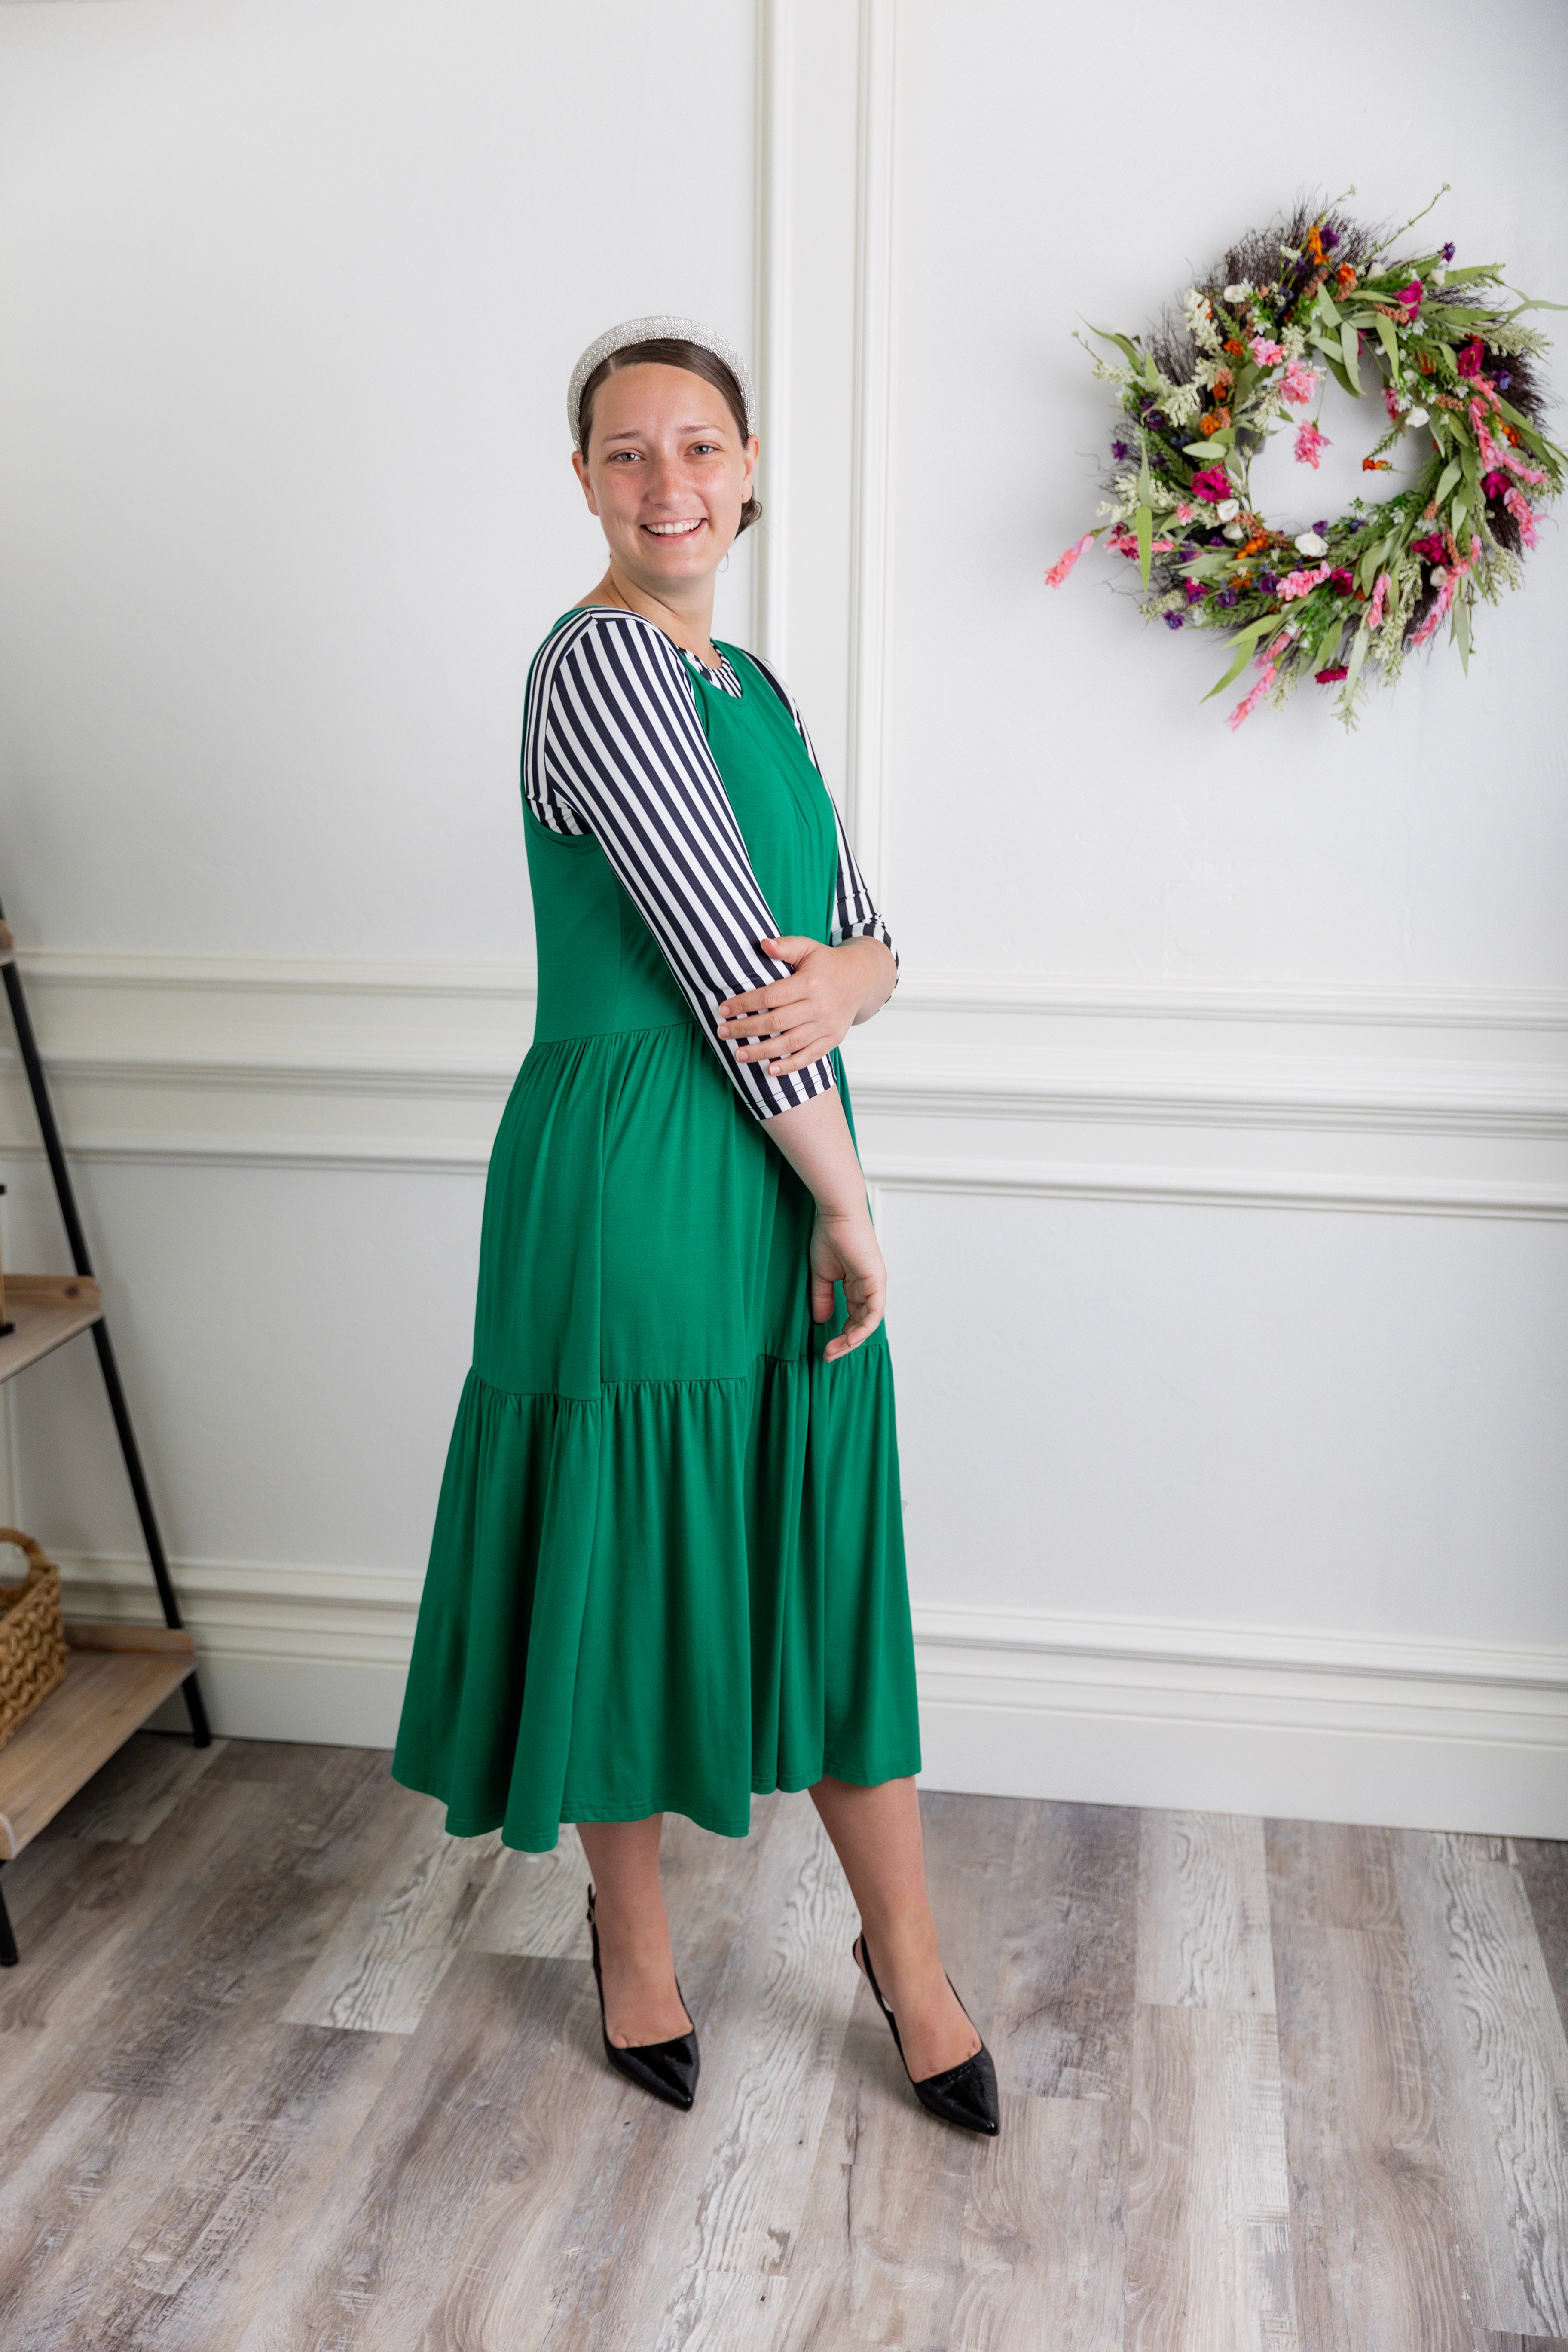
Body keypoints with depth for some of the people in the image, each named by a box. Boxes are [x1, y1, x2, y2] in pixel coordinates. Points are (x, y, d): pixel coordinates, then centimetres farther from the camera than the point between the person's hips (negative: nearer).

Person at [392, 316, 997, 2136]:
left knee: (830, 1572, 15)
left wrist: (845, 978, -13)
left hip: (785, 1175, 8)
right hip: (632, 1186, -7)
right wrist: (851, 1208, -11)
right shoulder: (599, 662, -14)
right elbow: (728, 971, -18)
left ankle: (905, 1956, 32)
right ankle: (633, 1936, 35)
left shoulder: (751, 685, 13)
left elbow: (861, 940, 12)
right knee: (631, 1568, 10)